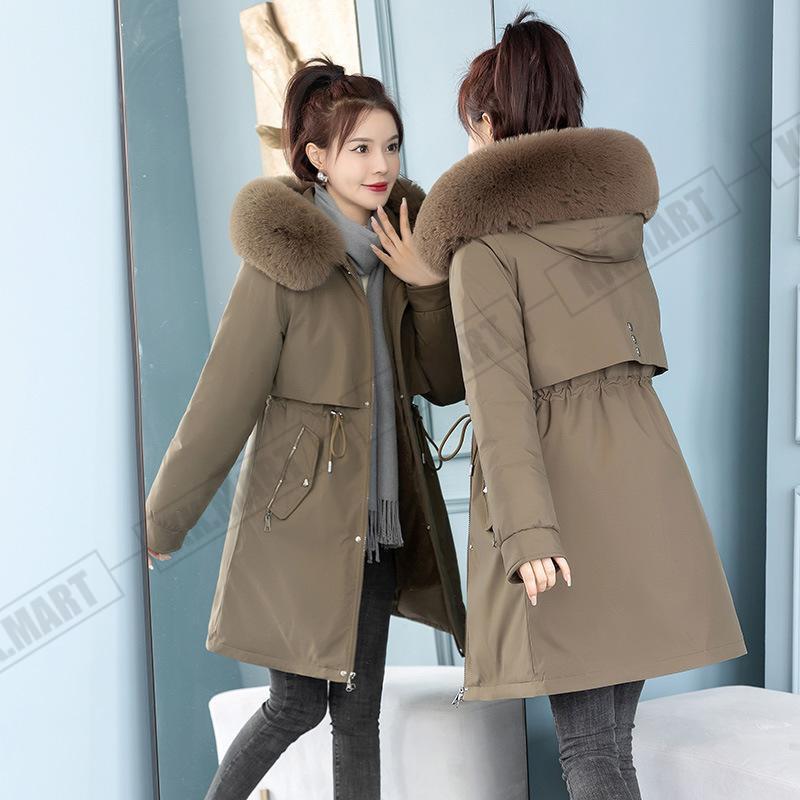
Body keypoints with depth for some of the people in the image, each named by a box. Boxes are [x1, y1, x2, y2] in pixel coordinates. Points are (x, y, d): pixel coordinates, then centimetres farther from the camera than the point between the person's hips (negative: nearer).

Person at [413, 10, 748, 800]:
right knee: (607, 726, 13)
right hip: (642, 466, 7)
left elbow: (499, 389, -13)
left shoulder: (485, 236, -4)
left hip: (559, 487, -6)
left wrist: (525, 530, -18)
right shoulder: (616, 206, 15)